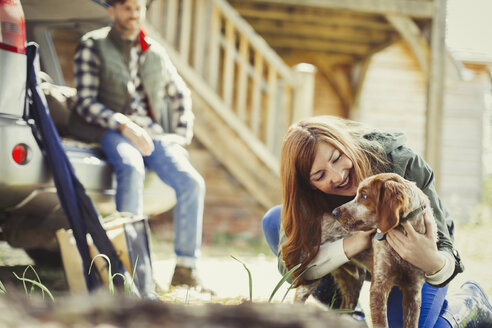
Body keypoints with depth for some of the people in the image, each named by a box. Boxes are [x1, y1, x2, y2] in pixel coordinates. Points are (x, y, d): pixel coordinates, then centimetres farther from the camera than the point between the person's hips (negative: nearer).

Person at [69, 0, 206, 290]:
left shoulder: (155, 52, 22)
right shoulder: (93, 46, 8)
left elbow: (181, 94, 28)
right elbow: (86, 102, -2)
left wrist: (182, 134, 10)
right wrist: (124, 125, -17)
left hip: (155, 132, 4)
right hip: (113, 130, -4)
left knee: (192, 182, -22)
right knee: (131, 167, -38)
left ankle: (186, 269, -16)